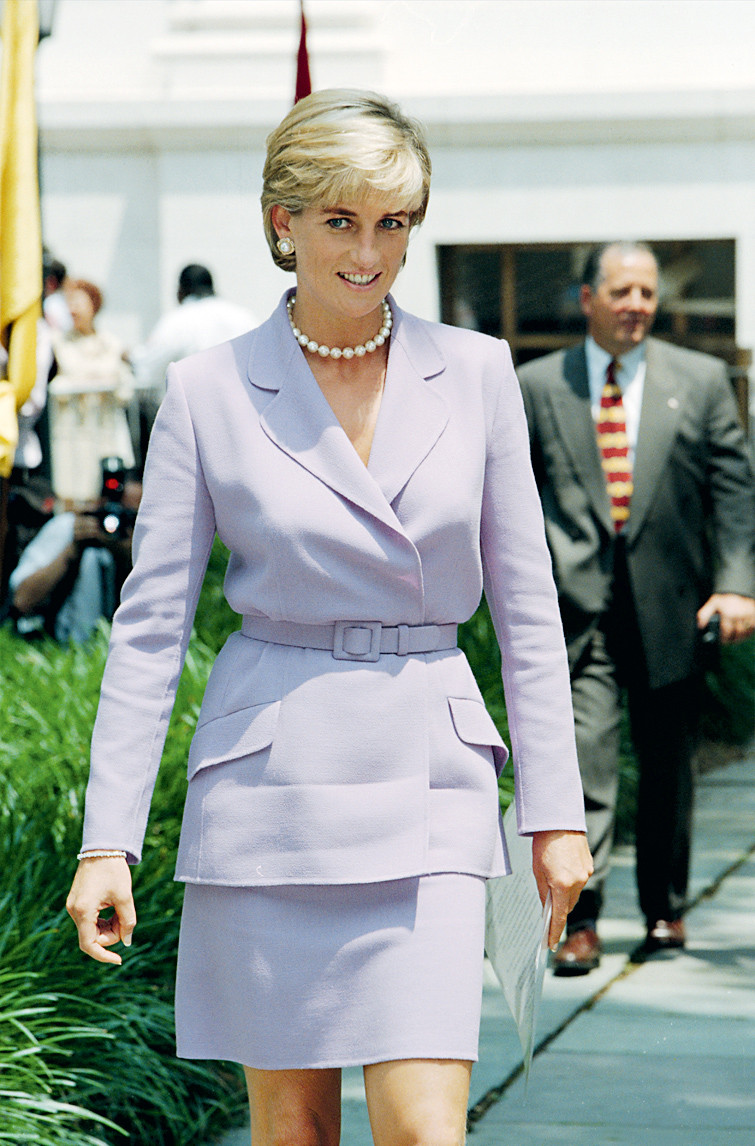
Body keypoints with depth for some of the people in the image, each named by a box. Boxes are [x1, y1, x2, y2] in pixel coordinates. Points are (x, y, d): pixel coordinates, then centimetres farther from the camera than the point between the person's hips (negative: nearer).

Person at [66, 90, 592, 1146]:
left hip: (430, 780, 1)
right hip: (272, 781, 0)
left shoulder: (474, 372, 4)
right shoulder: (208, 393, -1)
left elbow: (526, 604, 8)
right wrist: (107, 840, -4)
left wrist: (556, 809, 5)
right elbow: (151, 624, 1)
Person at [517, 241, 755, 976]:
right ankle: (580, 922, -13)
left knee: (667, 766, 11)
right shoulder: (538, 387, 7)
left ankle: (664, 910, 26)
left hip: (669, 603, 1)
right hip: (577, 603, -1)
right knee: (583, 756, -12)